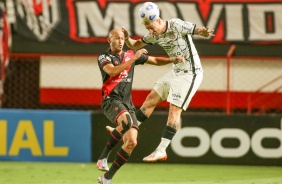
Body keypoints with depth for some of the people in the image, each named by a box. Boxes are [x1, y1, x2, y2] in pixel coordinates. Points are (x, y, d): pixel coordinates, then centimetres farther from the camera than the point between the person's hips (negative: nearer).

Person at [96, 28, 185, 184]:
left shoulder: (130, 55, 16)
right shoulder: (103, 57, 3)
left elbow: (155, 60, 24)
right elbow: (113, 71, -18)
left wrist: (173, 60, 8)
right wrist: (134, 58, -19)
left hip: (127, 103, 5)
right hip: (111, 100, -5)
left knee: (132, 142, -8)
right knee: (126, 121, -38)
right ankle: (104, 157, -23)